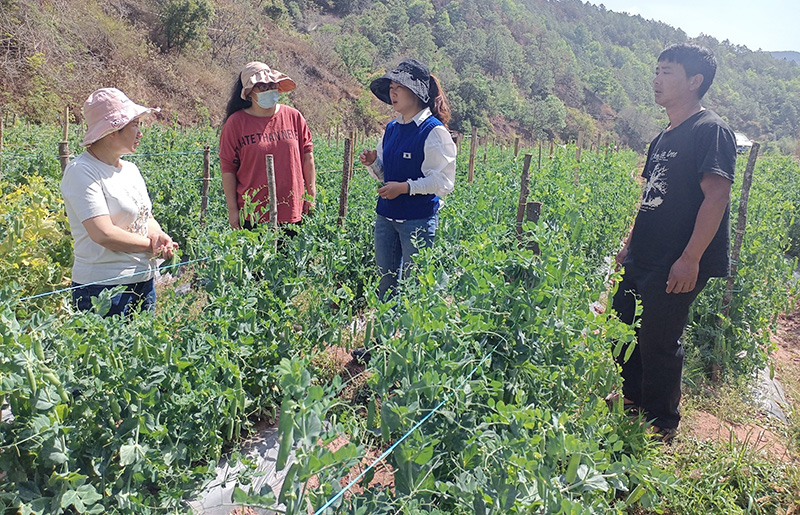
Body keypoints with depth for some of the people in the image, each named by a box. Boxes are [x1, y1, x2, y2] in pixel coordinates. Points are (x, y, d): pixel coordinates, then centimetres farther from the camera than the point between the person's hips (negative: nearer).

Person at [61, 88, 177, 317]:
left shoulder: (130, 169, 10)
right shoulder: (82, 171, -13)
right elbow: (103, 234, -21)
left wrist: (158, 235, -7)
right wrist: (153, 246, -11)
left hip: (144, 282, 7)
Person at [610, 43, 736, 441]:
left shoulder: (710, 131, -11)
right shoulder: (663, 138, 15)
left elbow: (717, 197, -19)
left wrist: (691, 259, -24)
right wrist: (630, 244, 19)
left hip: (677, 266, -9)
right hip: (642, 260, 9)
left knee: (658, 343, -1)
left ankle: (661, 428, 19)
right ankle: (633, 405, 36)